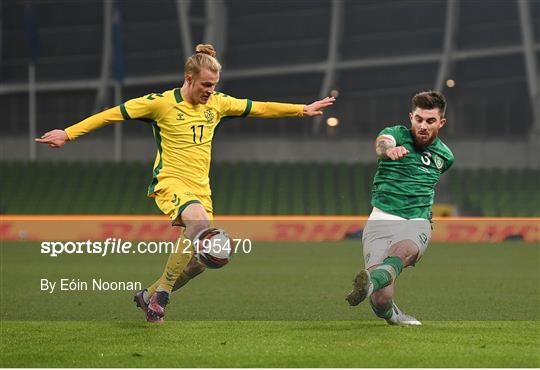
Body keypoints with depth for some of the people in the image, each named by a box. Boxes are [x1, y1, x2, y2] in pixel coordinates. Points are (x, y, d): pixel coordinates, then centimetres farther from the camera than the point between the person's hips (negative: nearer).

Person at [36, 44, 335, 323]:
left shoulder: (218, 103, 7)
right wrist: (68, 134, -11)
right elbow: (113, 114, -7)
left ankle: (150, 296, 24)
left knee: (200, 259, 0)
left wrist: (302, 109, 21)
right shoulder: (162, 103, -8)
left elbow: (259, 108, 18)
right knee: (199, 221, -35)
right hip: (170, 182, -6)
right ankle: (161, 294, -24)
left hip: (200, 188, 6)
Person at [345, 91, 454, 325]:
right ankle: (391, 315, 18)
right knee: (381, 301, -18)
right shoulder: (397, 134, 2)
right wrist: (389, 150, -48)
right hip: (382, 219, -2)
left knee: (406, 250, -38)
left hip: (417, 223, 2)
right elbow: (381, 145, -25)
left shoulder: (445, 156, 17)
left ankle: (372, 279, -66)